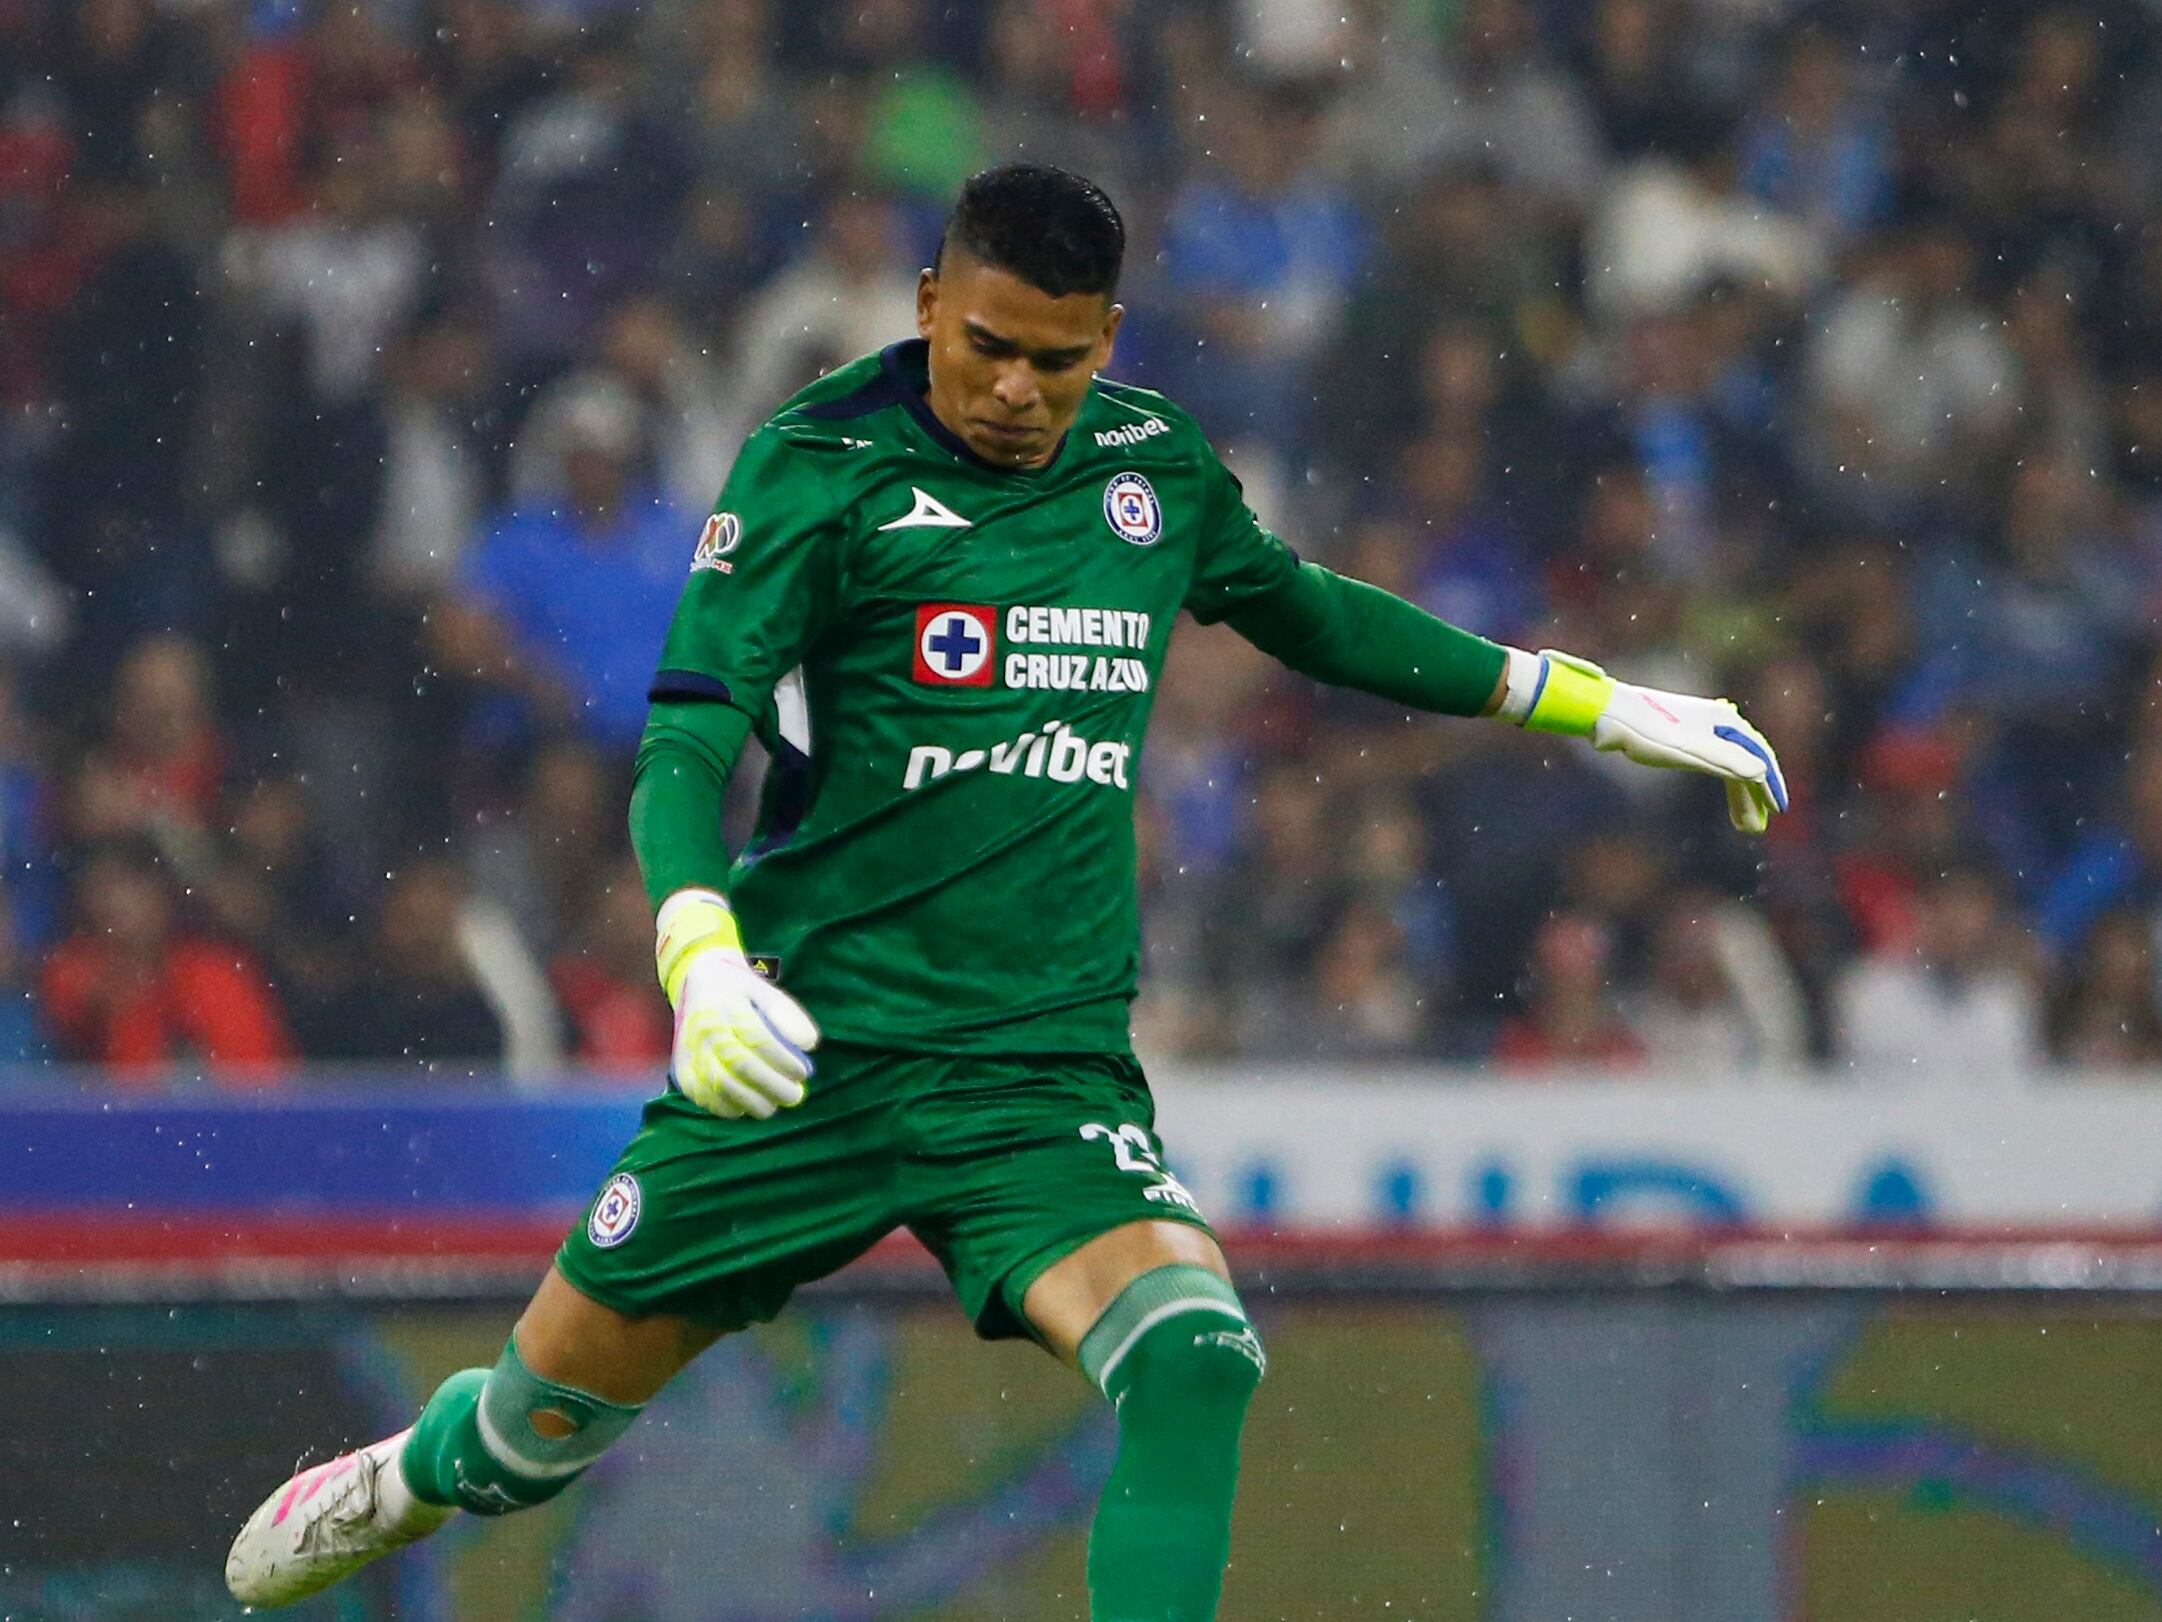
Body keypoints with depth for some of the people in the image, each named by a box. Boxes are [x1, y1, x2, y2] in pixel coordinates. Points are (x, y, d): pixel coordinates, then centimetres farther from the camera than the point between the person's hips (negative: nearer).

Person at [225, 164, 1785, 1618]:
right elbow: (685, 743, -14)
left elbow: (1303, 606, 27)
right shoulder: (821, 469, -8)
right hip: (810, 1043, -2)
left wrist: (1597, 704, 29)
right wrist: (702, 958, -34)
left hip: (1051, 1064, 2)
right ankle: (430, 1470, 47)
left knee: (1192, 1351, -25)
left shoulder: (1156, 465, 6)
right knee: (560, 1393, 10)